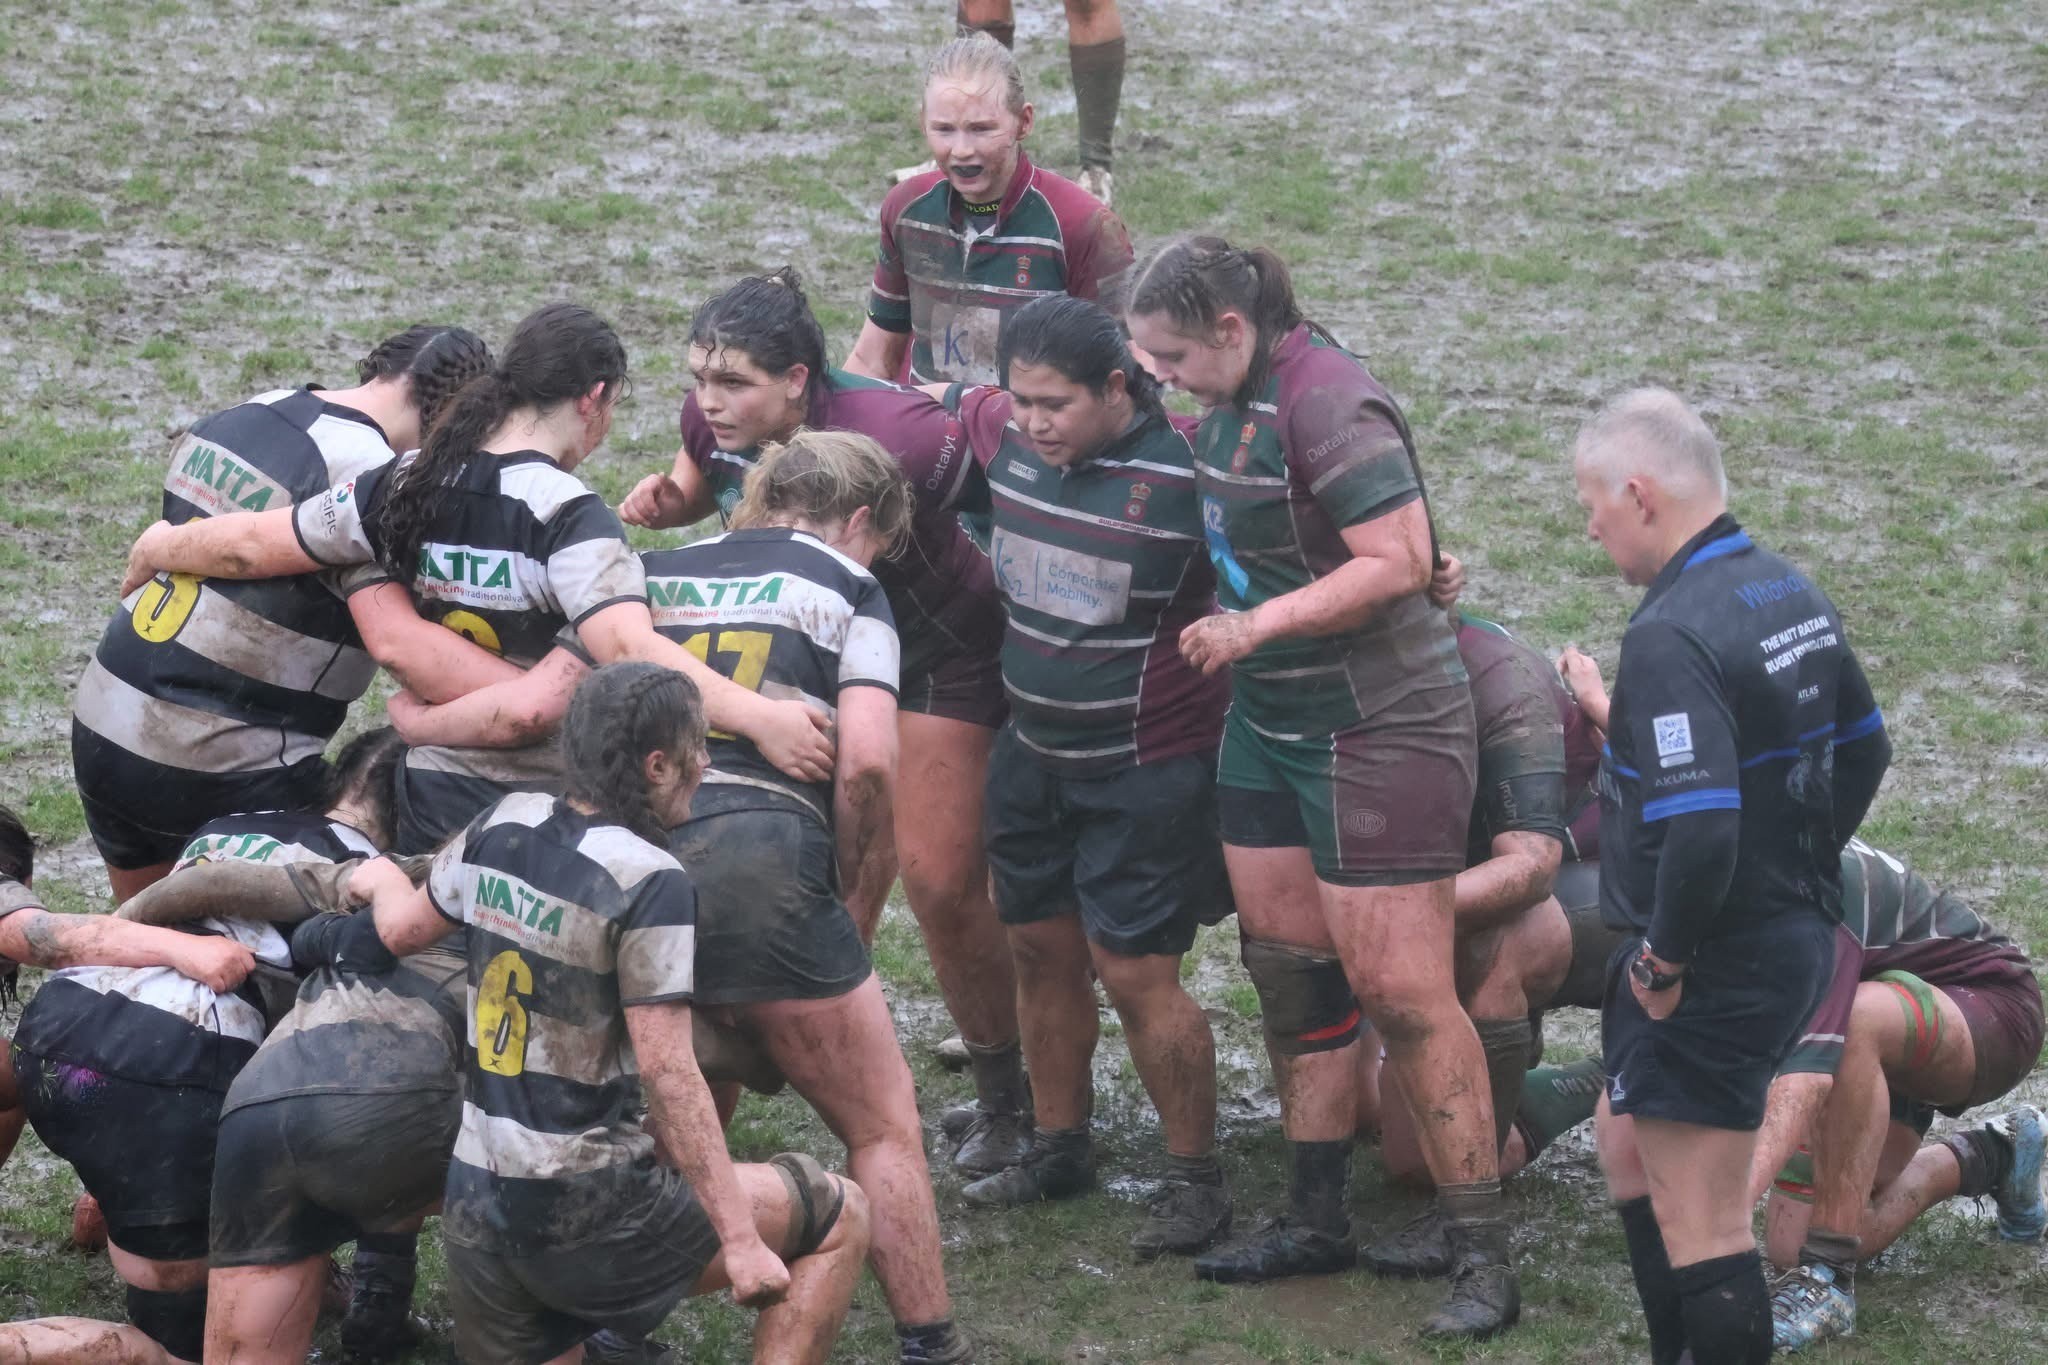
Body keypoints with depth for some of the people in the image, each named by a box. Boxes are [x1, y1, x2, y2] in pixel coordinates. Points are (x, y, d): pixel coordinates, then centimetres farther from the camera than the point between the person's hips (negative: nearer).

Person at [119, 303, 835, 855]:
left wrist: (153, 552, 32)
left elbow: (249, 548, 13)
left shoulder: (405, 487, 3)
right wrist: (757, 716, -38)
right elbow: (628, 649, -31)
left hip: (428, 797, 6)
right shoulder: (566, 513, -15)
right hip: (547, 815, -6)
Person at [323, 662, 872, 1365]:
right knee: (840, 1216, 7)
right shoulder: (650, 882, -16)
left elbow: (403, 929, 19)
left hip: (475, 1202, 7)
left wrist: (383, 880, 43)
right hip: (582, 1213, -7)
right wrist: (741, 1240, -17)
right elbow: (666, 1071, -19)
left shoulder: (505, 824, 4)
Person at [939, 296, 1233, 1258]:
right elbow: (950, 403, 19)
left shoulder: (1184, 472, -23)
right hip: (1034, 751, 7)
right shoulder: (1005, 434, -5)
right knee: (1041, 949, 14)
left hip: (1146, 770, -6)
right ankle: (1059, 1149, 30)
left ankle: (1196, 1179, 8)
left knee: (1133, 970, -6)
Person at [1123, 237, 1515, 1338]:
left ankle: (1485, 1263, -4)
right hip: (1270, 722, 10)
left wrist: (1256, 626, -23)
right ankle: (1315, 1221, 25)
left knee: (1401, 993, -9)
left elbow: (1399, 559, -26)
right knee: (1290, 975, 13)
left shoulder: (1328, 405, -22)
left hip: (1378, 731, -9)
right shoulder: (1234, 393, 6)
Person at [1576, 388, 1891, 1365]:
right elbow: (1863, 750, 20)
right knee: (1629, 1148, 25)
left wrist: (1665, 960, -17)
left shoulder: (1672, 637, -24)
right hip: (1799, 936, 10)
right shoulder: (1792, 593, 7)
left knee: (1701, 1229, -4)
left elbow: (1700, 832, -32)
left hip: (1713, 973, -10)